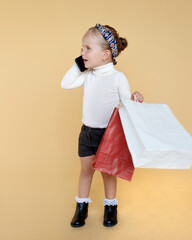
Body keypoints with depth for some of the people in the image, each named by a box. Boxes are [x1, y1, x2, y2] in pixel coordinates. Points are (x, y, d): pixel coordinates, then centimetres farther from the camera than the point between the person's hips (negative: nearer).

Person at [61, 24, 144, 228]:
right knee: (86, 169, 14)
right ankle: (82, 206, 31)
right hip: (87, 131, 4)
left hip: (108, 133, -4)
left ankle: (110, 206, 31)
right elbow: (66, 84, 3)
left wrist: (135, 99, -29)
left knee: (108, 170, 11)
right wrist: (78, 64, -3)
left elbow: (126, 103, -8)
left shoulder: (118, 77, -14)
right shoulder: (87, 74, 0)